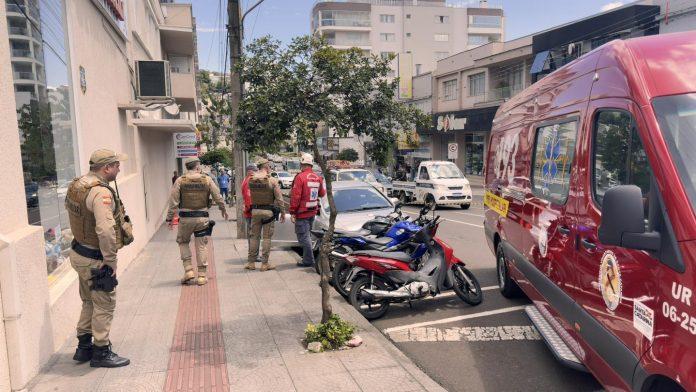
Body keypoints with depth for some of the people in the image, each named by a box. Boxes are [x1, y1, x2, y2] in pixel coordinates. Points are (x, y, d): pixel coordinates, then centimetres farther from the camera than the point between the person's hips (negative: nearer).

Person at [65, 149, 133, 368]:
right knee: (104, 306, 5)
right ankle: (101, 352, 17)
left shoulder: (75, 186, 5)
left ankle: (84, 347, 34)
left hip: (79, 253, 10)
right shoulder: (101, 192, -26)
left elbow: (70, 209, 19)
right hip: (96, 259, -9)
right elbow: (106, 230, -34)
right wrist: (110, 261, -24)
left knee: (90, 302, 23)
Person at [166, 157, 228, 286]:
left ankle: (188, 270, 9)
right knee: (201, 245, 8)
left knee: (183, 242, 19)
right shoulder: (207, 180, 1)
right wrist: (223, 210, 22)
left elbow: (173, 201, -3)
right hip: (202, 217, 1)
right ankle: (202, 275, 11)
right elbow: (218, 197, 5)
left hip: (185, 218, 0)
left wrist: (169, 218, 4)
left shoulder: (180, 181, -1)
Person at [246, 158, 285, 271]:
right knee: (267, 237, 4)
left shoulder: (251, 180, -1)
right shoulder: (272, 180, -11)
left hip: (255, 210, 4)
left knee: (254, 236, 12)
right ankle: (265, 263, 8)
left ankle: (251, 262, 17)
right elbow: (279, 198, -10)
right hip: (268, 211, -4)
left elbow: (251, 195, 6)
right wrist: (282, 212, -2)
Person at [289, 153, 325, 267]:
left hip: (302, 212, -8)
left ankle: (309, 260, 0)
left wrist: (292, 212, -12)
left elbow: (295, 197, -18)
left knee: (303, 236, -1)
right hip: (313, 211, 8)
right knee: (306, 235, 20)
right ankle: (307, 257, 27)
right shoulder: (317, 178, 5)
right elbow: (322, 193, 18)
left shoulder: (300, 177, -16)